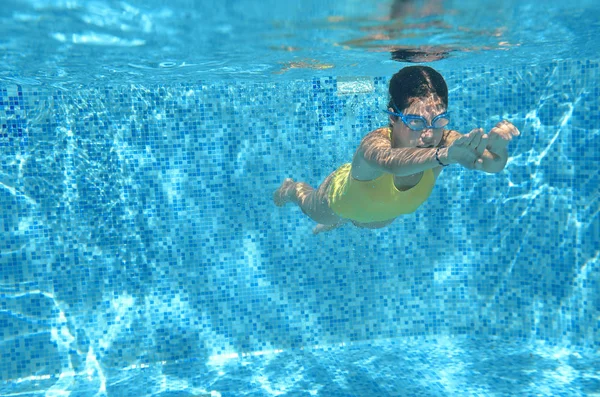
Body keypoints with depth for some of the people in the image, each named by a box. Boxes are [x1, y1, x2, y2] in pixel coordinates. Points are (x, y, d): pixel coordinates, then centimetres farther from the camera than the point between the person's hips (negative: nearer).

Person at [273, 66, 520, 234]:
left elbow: (491, 164, -58)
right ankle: (291, 188, 67)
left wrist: (496, 146, -81)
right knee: (315, 212, 33)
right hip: (342, 198, -4)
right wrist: (444, 155, -94)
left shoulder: (444, 140, -41)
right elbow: (392, 162, -76)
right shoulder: (374, 144, -51)